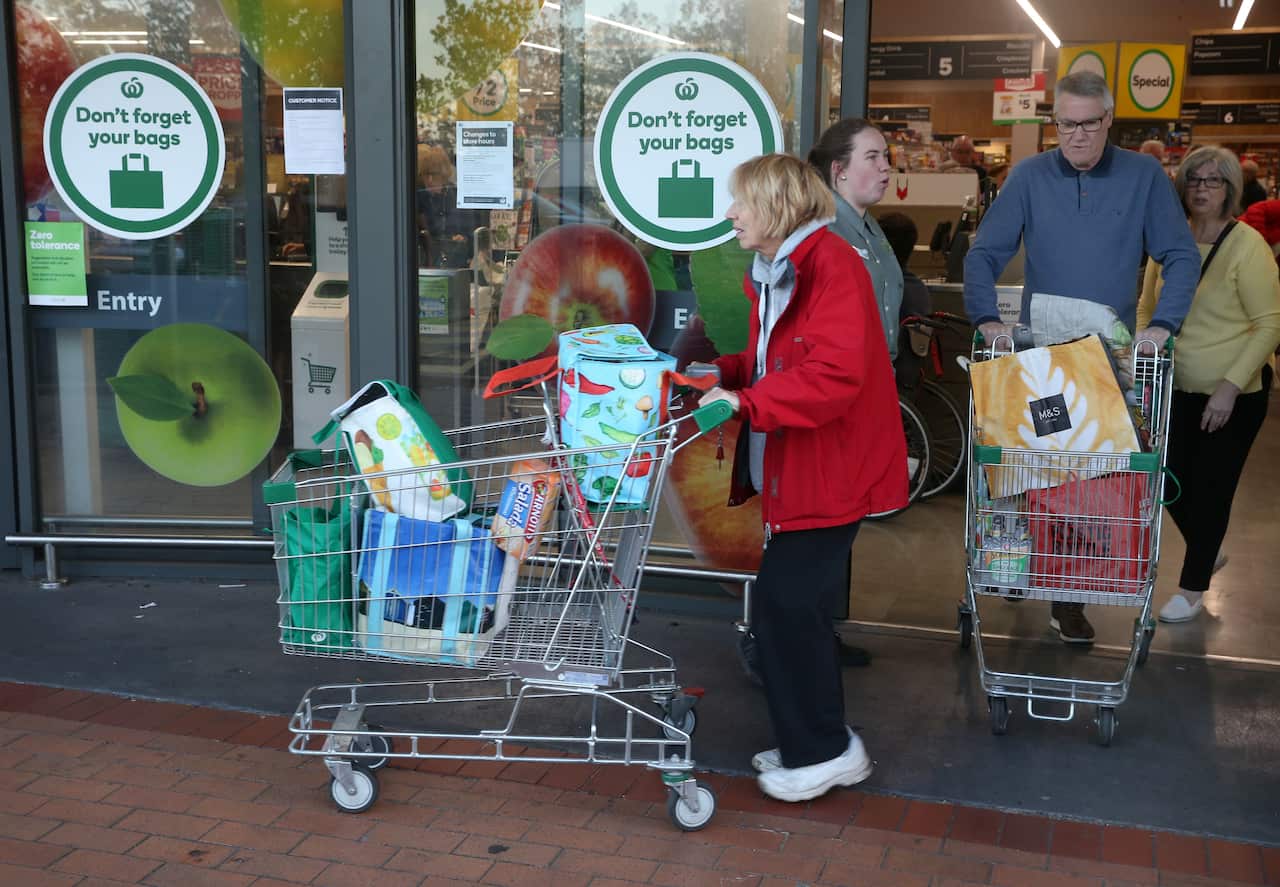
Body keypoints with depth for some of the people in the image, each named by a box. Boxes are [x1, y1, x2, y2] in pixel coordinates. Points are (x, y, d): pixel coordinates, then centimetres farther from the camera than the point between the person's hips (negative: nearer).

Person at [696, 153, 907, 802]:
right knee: (798, 607, 14)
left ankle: (822, 751, 7)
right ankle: (814, 743, 26)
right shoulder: (772, 274, 15)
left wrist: (744, 401, -25)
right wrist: (724, 373, 6)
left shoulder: (829, 262, -16)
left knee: (784, 604, -8)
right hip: (791, 471, 10)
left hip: (830, 472, -10)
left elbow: (835, 372, -27)